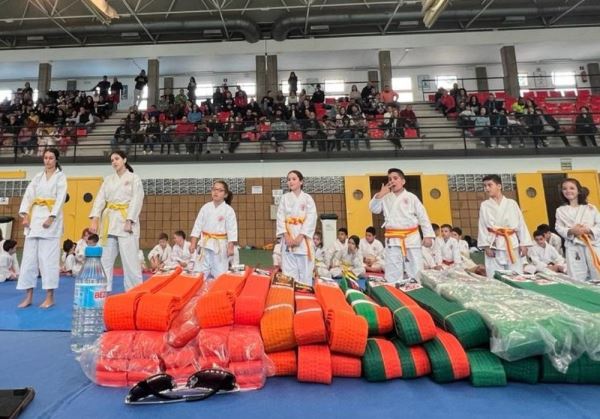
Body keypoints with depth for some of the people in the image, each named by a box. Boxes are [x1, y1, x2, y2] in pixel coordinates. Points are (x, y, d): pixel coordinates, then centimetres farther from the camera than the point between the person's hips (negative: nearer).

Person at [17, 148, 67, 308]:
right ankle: (28, 296, 14)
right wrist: (25, 215, -7)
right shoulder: (37, 177, 15)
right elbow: (28, 195, 6)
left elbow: (61, 198, -8)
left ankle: (50, 297, 2)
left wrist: (51, 218, -18)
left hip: (51, 218, -5)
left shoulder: (61, 176, 2)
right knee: (29, 256, 5)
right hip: (34, 217, 5)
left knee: (48, 257, -5)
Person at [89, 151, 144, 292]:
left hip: (125, 220, -5)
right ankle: (104, 289, 19)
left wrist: (129, 221, -15)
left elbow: (136, 201, -7)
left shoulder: (134, 178, 2)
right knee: (105, 257, 8)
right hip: (109, 220, 5)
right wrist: (94, 219, -6)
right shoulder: (108, 179, 15)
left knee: (129, 258, -5)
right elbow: (100, 199, 6)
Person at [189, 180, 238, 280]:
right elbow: (197, 226, 5)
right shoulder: (205, 207, 3)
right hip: (206, 244, 3)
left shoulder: (229, 210, -7)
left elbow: (232, 230, -8)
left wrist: (230, 247, -12)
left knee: (219, 273, 4)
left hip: (221, 245, -3)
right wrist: (193, 243, 1)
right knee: (200, 272, 8)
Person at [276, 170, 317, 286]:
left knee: (305, 270, 1)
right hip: (288, 238, 1)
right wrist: (286, 236, -10)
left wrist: (300, 237, -13)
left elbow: (311, 219, -4)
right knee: (288, 270, 1)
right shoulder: (284, 198, 10)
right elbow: (280, 217, 3)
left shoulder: (307, 198, 4)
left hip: (303, 238, -1)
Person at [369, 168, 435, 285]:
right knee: (392, 273, 4)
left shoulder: (411, 197, 4)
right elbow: (374, 209, 1)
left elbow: (423, 217, 2)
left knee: (415, 269, 6)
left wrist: (428, 235, -5)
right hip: (393, 239, 1)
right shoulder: (386, 198, 10)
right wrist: (380, 194, -10)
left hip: (411, 237, -1)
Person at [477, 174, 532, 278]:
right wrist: (486, 246, -5)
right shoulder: (484, 205, 4)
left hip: (512, 244, 1)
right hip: (494, 246, -1)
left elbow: (521, 224, 5)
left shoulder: (512, 203, 4)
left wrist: (523, 244, 1)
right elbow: (482, 227, 1)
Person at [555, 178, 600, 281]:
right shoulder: (560, 210, 4)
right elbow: (559, 228, 4)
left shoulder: (590, 207, 4)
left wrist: (589, 230, -14)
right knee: (577, 279, 2)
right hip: (573, 248, -1)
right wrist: (571, 231, -14)